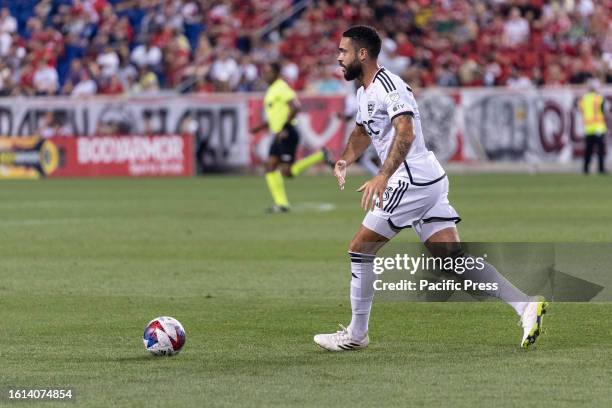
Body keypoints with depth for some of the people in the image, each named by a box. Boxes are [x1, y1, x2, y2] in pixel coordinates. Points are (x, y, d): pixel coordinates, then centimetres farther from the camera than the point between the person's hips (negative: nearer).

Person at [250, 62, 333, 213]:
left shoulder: (281, 88, -12)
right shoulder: (271, 90, 19)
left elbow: (295, 107, -23)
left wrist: (284, 128, -24)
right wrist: (259, 128, 19)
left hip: (287, 135, -10)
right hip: (279, 136, 10)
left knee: (287, 171, -12)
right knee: (270, 167, 1)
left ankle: (320, 156, -2)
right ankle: (281, 203, 0)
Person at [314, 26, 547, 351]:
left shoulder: (388, 86, -15)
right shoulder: (364, 92, 17)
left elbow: (405, 132, -29)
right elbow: (362, 132, 34)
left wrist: (383, 176, -39)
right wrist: (346, 160, 14)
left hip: (412, 182, -10)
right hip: (430, 180, 10)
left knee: (360, 249, -2)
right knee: (453, 258, 3)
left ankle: (356, 334, 7)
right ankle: (526, 305, -5)